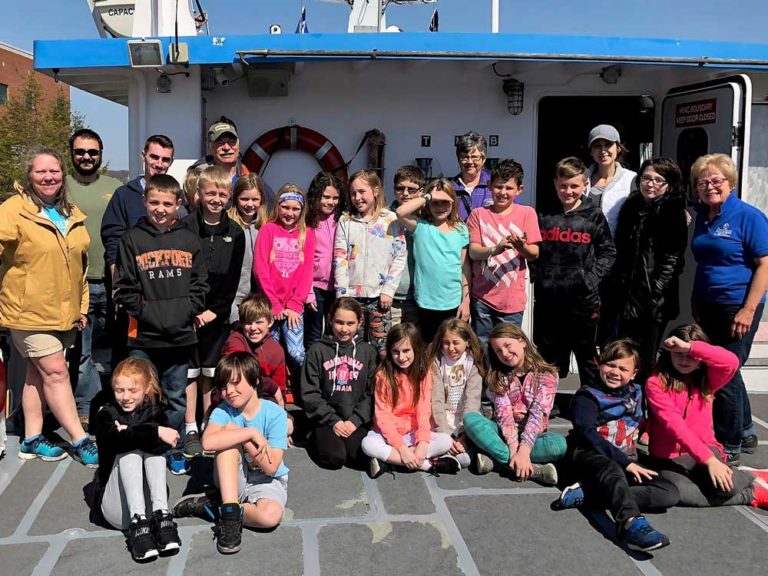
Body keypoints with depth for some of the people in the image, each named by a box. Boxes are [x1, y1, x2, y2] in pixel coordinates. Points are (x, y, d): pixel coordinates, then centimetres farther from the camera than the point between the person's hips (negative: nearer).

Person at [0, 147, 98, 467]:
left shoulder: (73, 215, 10)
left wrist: (82, 306, 17)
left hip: (65, 313, 6)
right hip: (29, 311, -6)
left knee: (38, 374, 14)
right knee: (55, 372, -6)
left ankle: (32, 439, 24)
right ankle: (81, 441, 2)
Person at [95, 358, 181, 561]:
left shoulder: (154, 413, 6)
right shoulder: (106, 413, 1)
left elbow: (164, 444, -17)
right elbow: (116, 439, -24)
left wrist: (130, 433, -23)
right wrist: (154, 432, -33)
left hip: (147, 499, 1)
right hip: (117, 507, -1)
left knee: (154, 448, -21)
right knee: (130, 452, -24)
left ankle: (160, 514, -34)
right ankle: (138, 522, -38)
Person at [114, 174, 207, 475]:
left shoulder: (189, 239, 7)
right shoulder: (132, 239, 2)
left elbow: (199, 284, 7)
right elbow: (124, 288, -1)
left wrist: (185, 312, -6)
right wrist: (147, 313, -11)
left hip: (181, 334, 2)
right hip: (143, 336, -1)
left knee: (176, 398, 12)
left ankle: (173, 450, 26)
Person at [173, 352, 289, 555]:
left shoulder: (275, 414, -14)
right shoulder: (223, 411, -10)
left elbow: (271, 467, -19)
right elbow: (208, 442, -33)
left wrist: (244, 440, -22)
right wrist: (251, 433, -29)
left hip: (267, 482, -1)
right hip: (234, 480, 1)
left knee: (271, 515, -36)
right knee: (230, 430, -26)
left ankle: (212, 508, -11)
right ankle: (230, 511, -28)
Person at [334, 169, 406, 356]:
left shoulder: (391, 219, 3)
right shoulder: (345, 221, 7)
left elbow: (399, 257, 0)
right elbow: (340, 258, 4)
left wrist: (388, 290, -6)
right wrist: (342, 293, -3)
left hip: (379, 296, -1)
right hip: (352, 295, 2)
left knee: (382, 349, 0)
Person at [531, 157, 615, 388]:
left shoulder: (594, 216, 1)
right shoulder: (544, 216, 5)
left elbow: (608, 252, 4)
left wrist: (592, 278, -7)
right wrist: (537, 275, 1)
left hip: (584, 299, -2)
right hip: (548, 299, 2)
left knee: (589, 359, 9)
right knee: (549, 362, 14)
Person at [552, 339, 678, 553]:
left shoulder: (635, 392, 18)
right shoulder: (588, 396, -1)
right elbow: (587, 433, -15)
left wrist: (630, 461, 10)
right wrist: (624, 461, -24)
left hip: (626, 461, 6)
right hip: (590, 455, -5)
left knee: (669, 493, -18)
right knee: (612, 470, -38)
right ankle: (631, 522, -65)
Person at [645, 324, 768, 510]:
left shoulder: (707, 379, 3)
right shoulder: (656, 383, -9)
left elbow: (731, 362, -20)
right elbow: (674, 424, -19)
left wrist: (689, 347, -27)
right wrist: (708, 460, -28)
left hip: (704, 448, 2)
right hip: (670, 457, -1)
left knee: (724, 486, -33)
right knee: (680, 492, -34)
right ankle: (752, 494, -12)